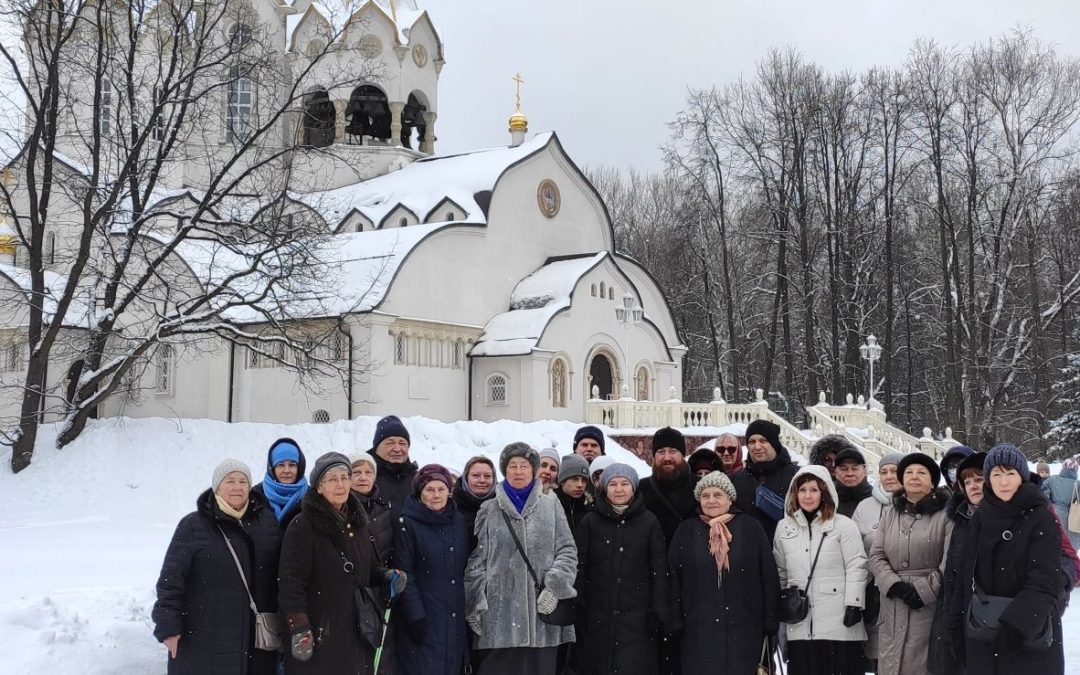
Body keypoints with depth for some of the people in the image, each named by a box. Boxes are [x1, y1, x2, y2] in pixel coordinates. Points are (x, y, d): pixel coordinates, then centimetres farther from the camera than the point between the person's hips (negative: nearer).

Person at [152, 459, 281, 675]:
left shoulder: (267, 522, 6)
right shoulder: (193, 526, -6)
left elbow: (282, 575, 12)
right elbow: (171, 580, -6)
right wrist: (168, 627, -10)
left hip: (256, 641, 4)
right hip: (203, 641, -4)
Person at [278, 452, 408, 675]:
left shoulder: (356, 523, 12)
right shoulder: (303, 526, -10)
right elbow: (291, 582, -15)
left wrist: (388, 576, 2)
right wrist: (299, 629, -22)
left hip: (355, 634, 7)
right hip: (318, 635, -6)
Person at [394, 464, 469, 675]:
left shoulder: (458, 521, 10)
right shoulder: (408, 524, -7)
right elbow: (404, 576, -10)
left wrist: (468, 610, 10)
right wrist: (415, 616, -15)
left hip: (455, 620, 5)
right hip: (424, 619, -5)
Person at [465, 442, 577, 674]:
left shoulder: (551, 505, 10)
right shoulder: (489, 510, 10)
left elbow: (567, 550, 7)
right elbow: (477, 560, 7)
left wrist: (554, 587, -7)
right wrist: (475, 604, 0)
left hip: (543, 611, 1)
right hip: (499, 614, 0)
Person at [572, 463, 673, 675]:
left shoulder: (649, 522, 3)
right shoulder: (591, 521, 5)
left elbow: (659, 571, 2)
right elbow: (579, 566, 2)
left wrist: (659, 613, -4)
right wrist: (576, 609, -5)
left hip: (636, 618, -1)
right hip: (596, 617, 1)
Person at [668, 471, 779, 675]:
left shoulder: (751, 528, 4)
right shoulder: (686, 531, 8)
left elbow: (769, 577, 3)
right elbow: (673, 579, 6)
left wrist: (770, 623, 0)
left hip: (743, 630, 0)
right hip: (698, 631, 1)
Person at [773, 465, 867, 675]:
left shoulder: (843, 525, -1)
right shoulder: (784, 527, 13)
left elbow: (856, 567, -5)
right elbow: (780, 571, 18)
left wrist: (854, 604, -11)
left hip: (838, 620, -4)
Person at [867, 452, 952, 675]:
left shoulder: (946, 513, -1)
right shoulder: (890, 514, 15)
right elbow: (876, 556, 9)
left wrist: (924, 591, -12)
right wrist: (895, 586, -7)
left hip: (931, 605, -4)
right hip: (894, 606, 5)